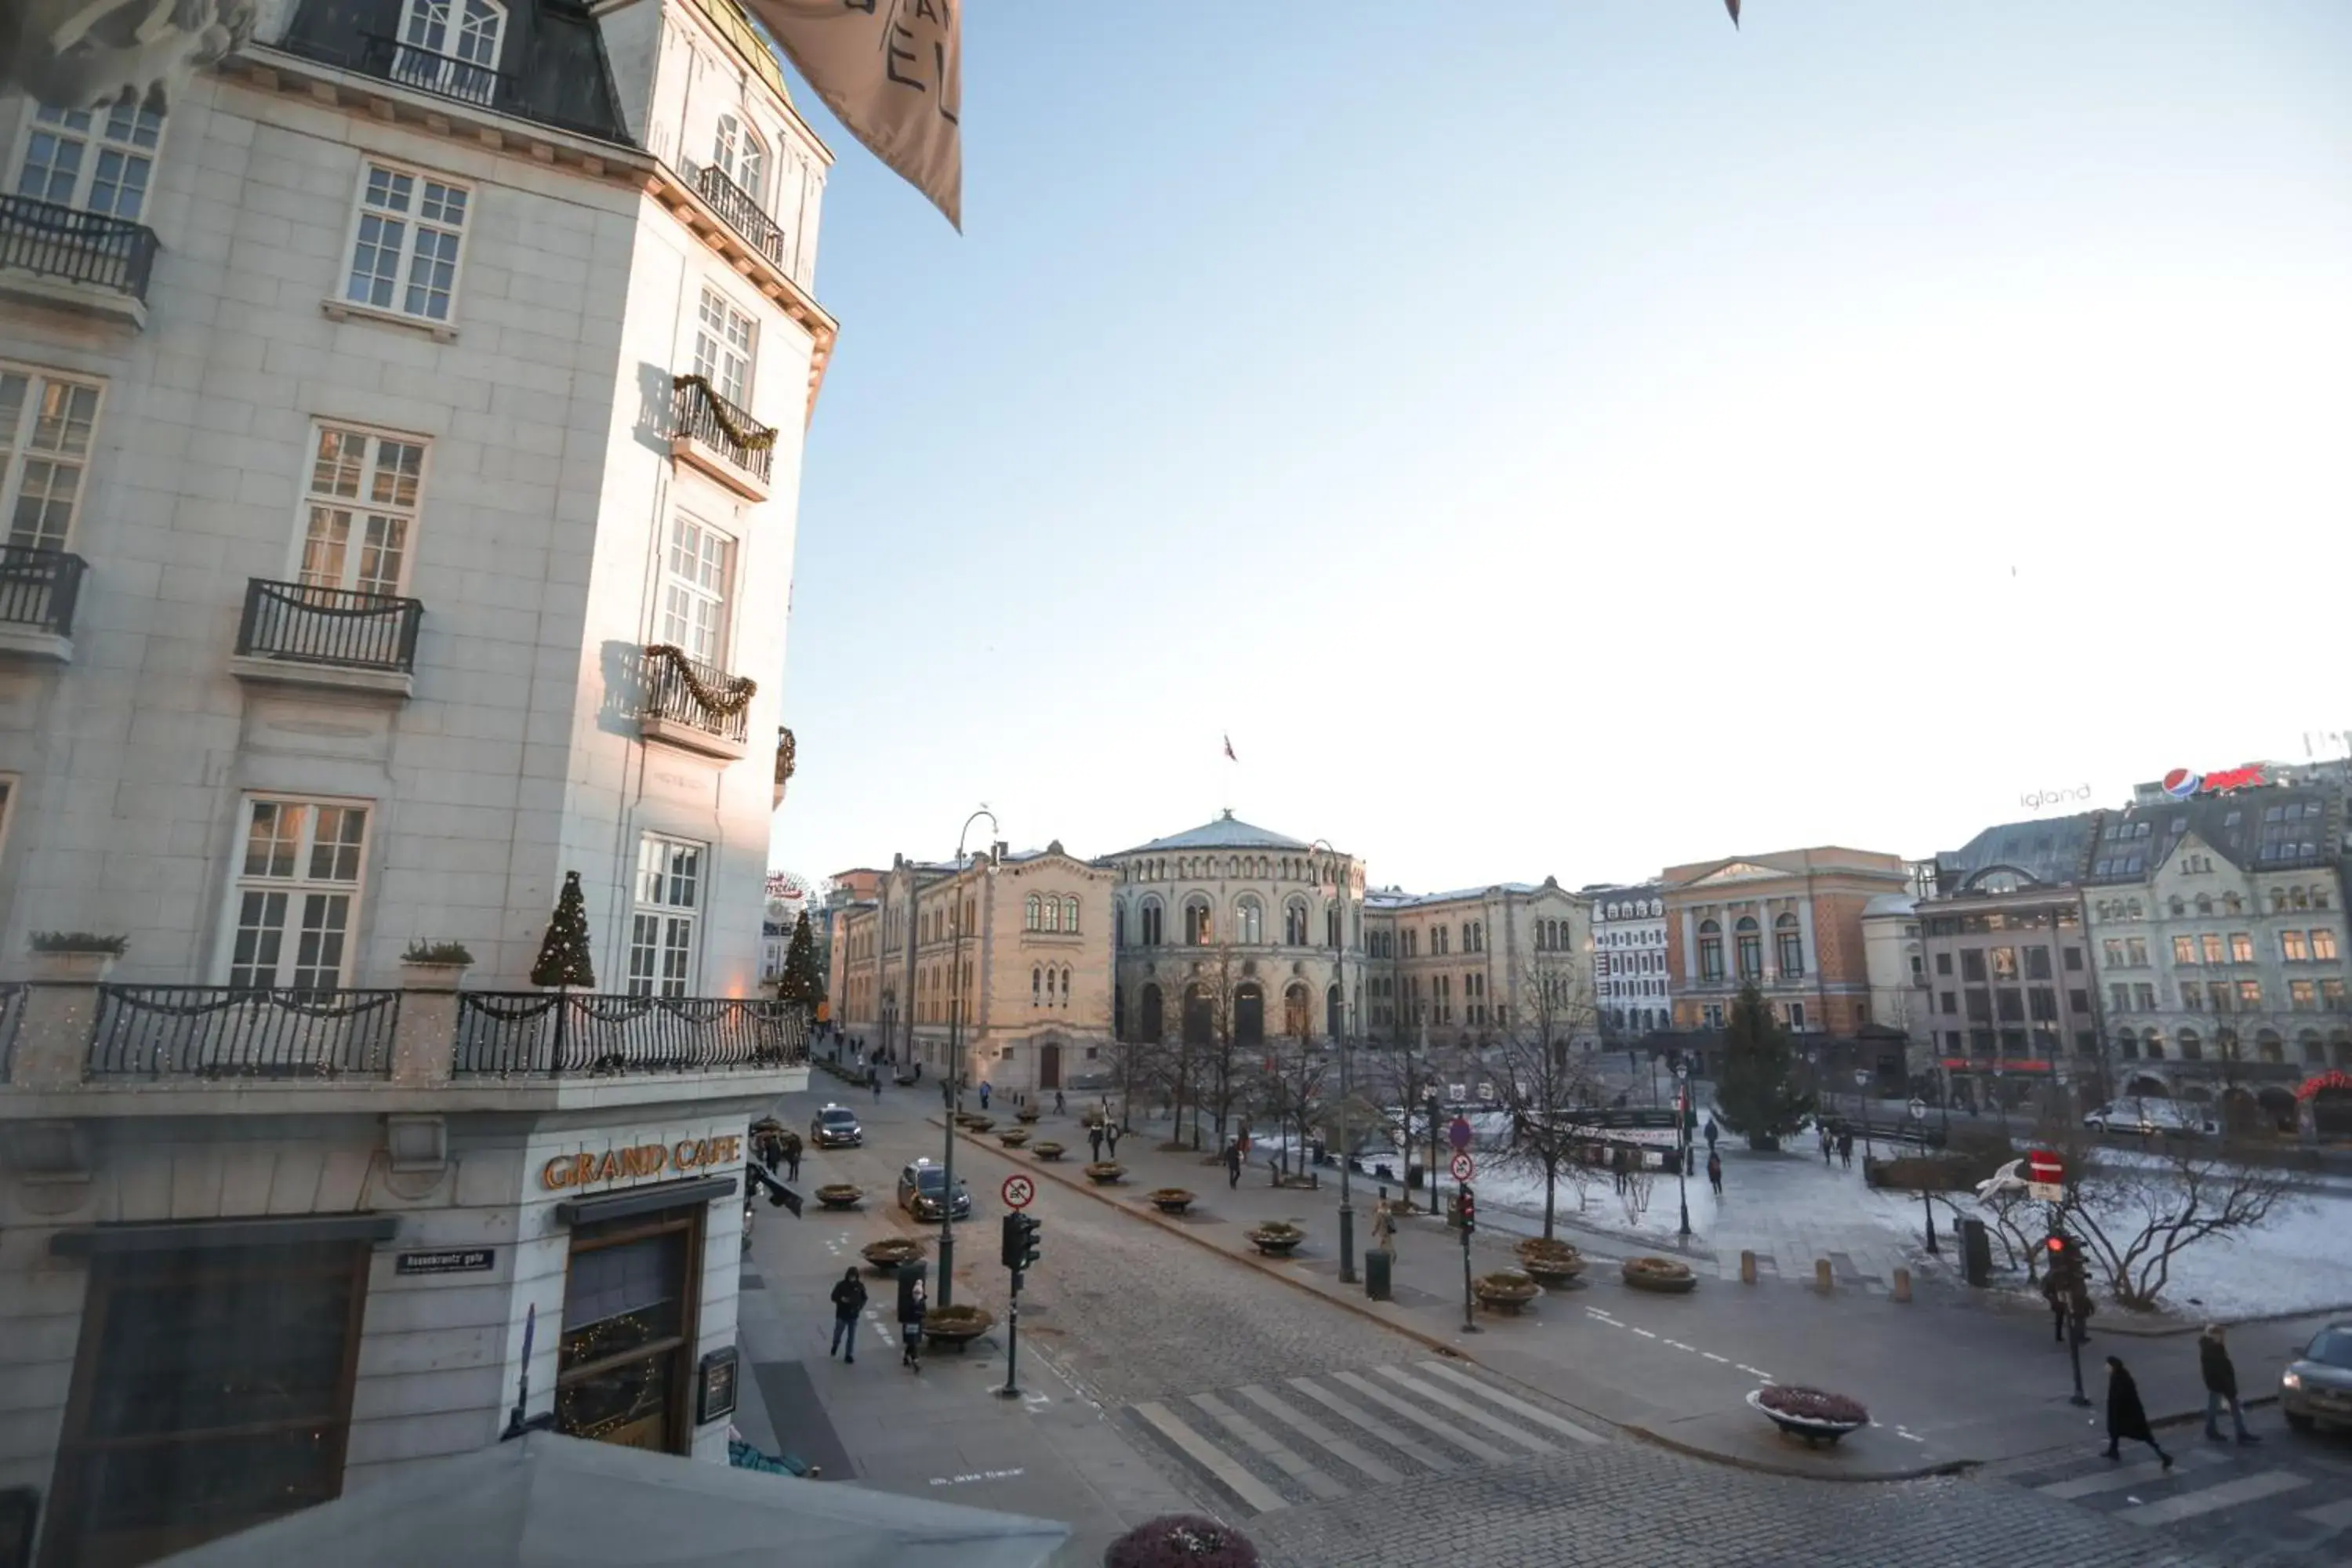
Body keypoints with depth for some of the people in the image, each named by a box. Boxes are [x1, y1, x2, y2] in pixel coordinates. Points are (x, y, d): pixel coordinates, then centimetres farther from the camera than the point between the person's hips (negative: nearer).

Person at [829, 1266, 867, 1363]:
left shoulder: (860, 1286, -6)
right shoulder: (841, 1285, -14)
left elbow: (864, 1298, 5)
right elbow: (834, 1296, -8)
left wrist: (860, 1306, -13)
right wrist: (841, 1299, -28)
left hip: (853, 1316, 2)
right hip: (842, 1315, -2)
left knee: (851, 1337, 8)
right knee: (838, 1333, 9)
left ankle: (849, 1355, 22)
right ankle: (835, 1346, 43)